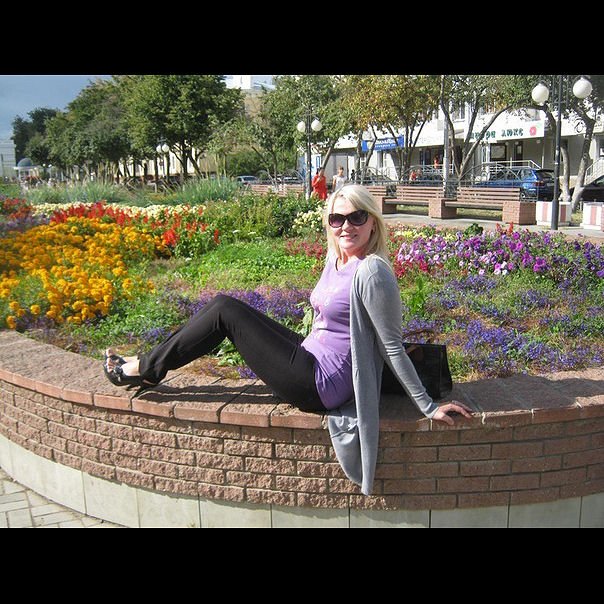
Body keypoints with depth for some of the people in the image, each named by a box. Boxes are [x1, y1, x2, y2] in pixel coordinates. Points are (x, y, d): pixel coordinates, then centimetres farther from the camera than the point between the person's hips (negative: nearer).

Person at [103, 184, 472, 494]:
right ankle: (150, 364, 22)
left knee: (225, 311, -5)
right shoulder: (336, 259, 6)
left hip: (316, 385, -9)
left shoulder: (371, 272, -21)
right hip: (312, 358, 9)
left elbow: (394, 348, -18)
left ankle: (146, 370, 10)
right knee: (224, 306, 11)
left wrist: (429, 407, -15)